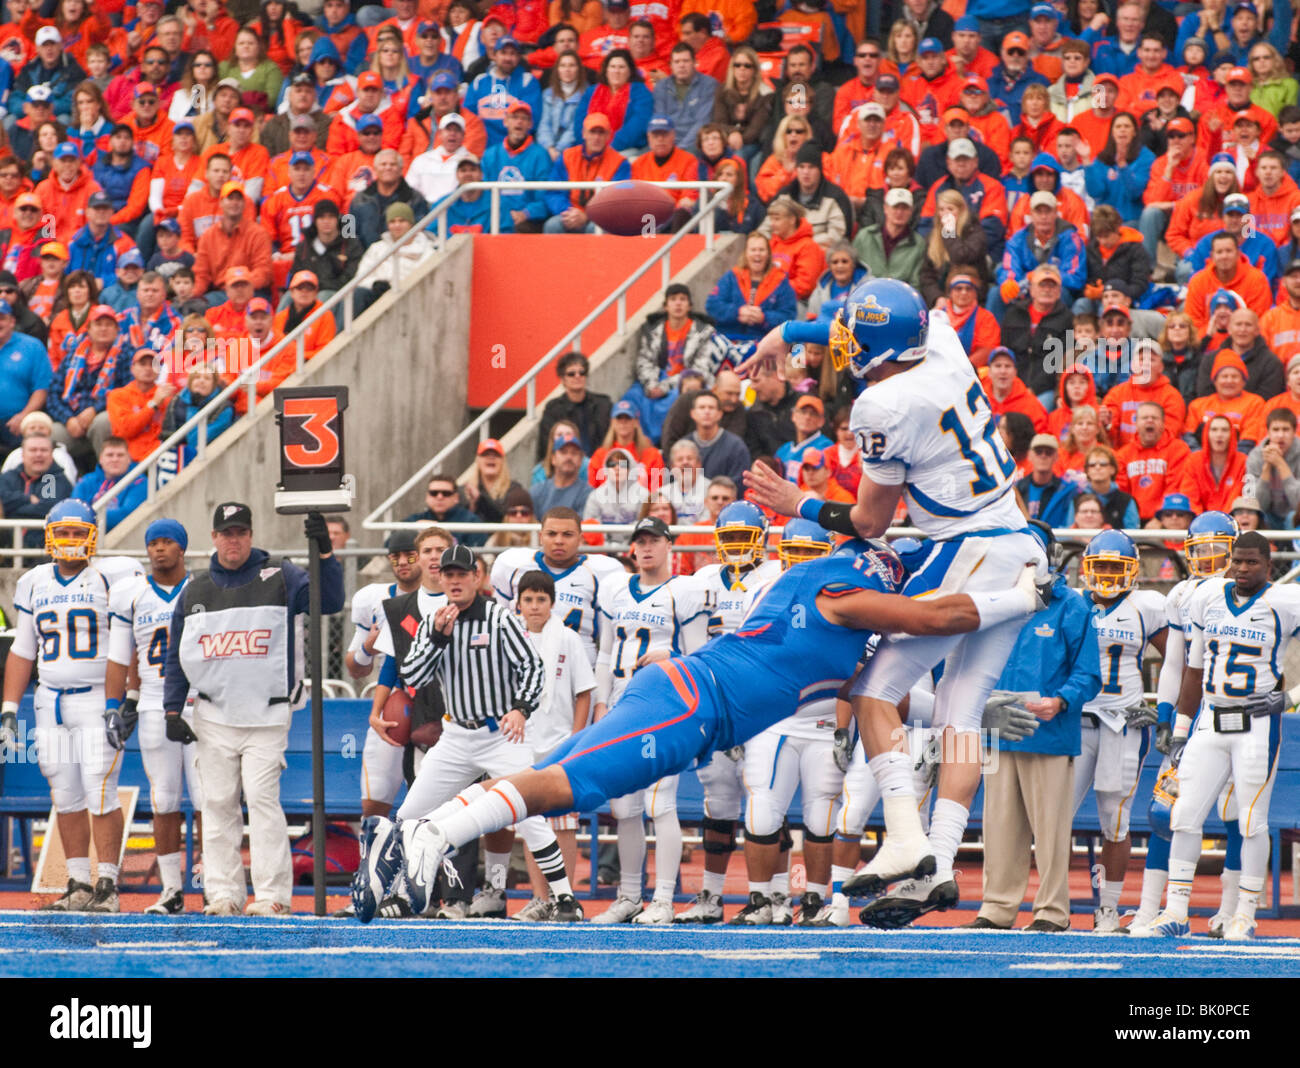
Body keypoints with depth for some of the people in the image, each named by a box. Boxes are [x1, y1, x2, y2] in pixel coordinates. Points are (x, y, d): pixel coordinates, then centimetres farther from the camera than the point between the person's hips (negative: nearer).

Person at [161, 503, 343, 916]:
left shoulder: (280, 579, 1)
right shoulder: (195, 589, 11)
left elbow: (330, 601, -13)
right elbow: (176, 655, 15)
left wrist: (324, 553, -26)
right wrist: (172, 710, 7)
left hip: (267, 715, -4)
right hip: (213, 718, 4)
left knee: (261, 797, -12)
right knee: (219, 803, 3)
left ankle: (273, 894, -10)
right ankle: (223, 893, 8)